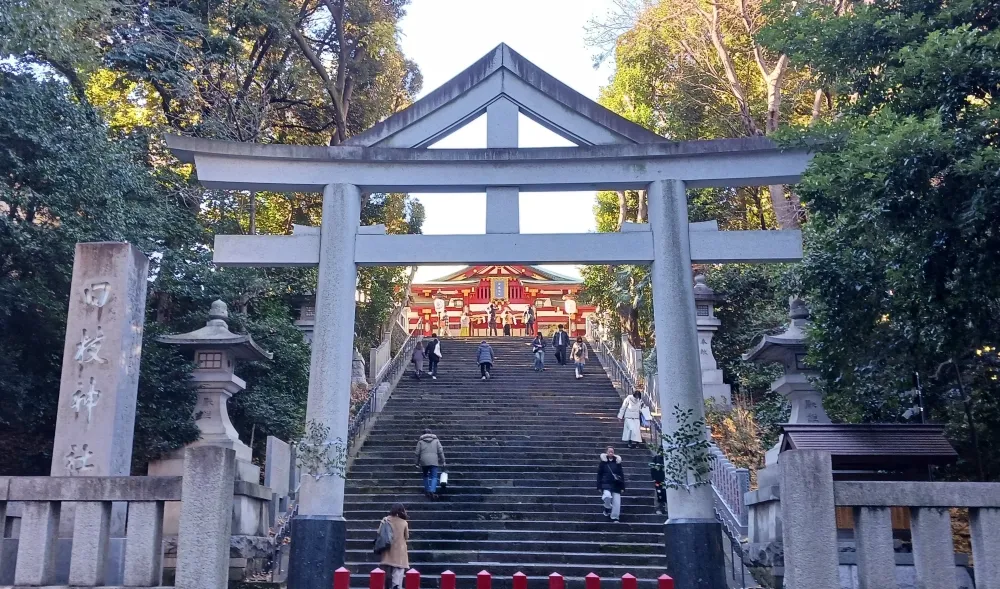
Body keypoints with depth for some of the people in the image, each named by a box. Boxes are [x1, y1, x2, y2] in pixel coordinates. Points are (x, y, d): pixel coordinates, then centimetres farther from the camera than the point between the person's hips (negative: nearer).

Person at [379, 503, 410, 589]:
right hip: (400, 550, -3)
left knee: (388, 568, 13)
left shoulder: (386, 520, 1)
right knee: (399, 569, -5)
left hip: (388, 549, 3)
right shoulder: (404, 523, -3)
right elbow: (407, 537, 7)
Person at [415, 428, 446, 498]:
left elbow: (417, 453, 6)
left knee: (425, 475, 20)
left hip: (424, 461, 1)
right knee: (434, 477, -2)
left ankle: (427, 491, 22)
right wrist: (443, 461, 9)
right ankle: (432, 491, -21)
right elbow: (440, 452, 4)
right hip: (434, 461, -1)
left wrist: (417, 462, 14)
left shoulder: (420, 441, 10)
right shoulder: (436, 440, 11)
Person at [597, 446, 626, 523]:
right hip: (606, 484, -2)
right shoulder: (603, 462, 2)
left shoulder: (617, 462, 6)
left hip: (616, 484, 2)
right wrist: (599, 486, -2)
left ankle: (615, 517, 10)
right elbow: (599, 475, 3)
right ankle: (607, 508, 2)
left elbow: (621, 475, 9)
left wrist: (622, 487, 5)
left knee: (616, 502, -3)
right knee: (607, 496, -28)